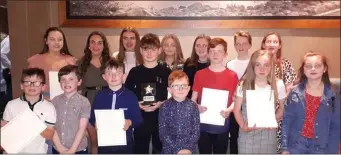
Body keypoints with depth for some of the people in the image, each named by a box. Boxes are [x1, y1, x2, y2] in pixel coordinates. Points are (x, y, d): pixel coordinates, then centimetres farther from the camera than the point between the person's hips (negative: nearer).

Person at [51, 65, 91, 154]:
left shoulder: (84, 102, -8)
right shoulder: (55, 101, 1)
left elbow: (82, 128, -11)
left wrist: (72, 149, -14)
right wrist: (60, 147, -9)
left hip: (78, 149, -3)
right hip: (57, 149, 3)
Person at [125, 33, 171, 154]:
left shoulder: (166, 71, 0)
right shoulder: (134, 72, 2)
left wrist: (162, 103, -14)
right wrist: (137, 104, -12)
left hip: (161, 119, 0)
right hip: (140, 119, 1)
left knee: (160, 150, 12)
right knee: (140, 150, 11)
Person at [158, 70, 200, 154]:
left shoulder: (193, 106, -3)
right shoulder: (165, 107, -7)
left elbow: (196, 131, -3)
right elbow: (163, 133, -9)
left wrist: (188, 148, -14)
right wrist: (177, 149, -16)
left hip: (191, 150, 1)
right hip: (170, 150, 0)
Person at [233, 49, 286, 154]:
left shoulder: (278, 85, -5)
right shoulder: (244, 85, -7)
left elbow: (283, 107, 8)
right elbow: (237, 110, -2)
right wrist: (243, 126, -14)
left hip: (268, 133, 1)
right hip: (247, 133, 0)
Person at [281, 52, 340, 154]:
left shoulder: (332, 95, -4)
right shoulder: (295, 93, -4)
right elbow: (287, 121, -3)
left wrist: (332, 151, -5)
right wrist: (284, 147, -5)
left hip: (321, 148, 0)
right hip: (296, 146, 0)